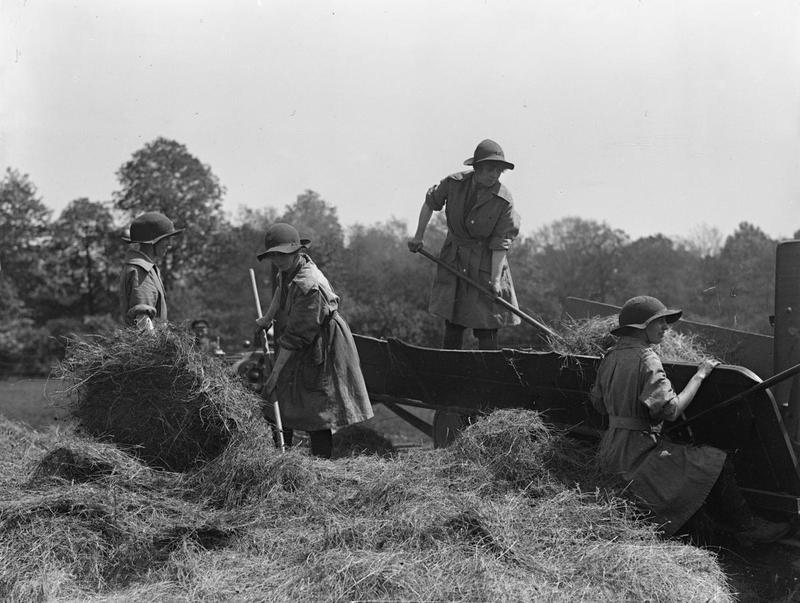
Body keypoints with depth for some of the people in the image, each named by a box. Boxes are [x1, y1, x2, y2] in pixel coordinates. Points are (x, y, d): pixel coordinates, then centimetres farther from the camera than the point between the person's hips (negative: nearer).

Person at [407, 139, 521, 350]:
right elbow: (429, 203, 9)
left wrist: (495, 278, -21)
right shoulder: (454, 183, -9)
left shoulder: (503, 201, -15)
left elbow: (500, 243, -15)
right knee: (452, 324, 6)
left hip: (486, 263, -3)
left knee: (487, 329, -3)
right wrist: (418, 236, 10)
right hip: (453, 260, 3)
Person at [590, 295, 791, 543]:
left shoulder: (611, 357, 8)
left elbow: (598, 404, 15)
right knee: (717, 463, -4)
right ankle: (747, 527, 8)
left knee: (700, 458, 21)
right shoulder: (647, 360, -19)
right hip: (638, 454, -9)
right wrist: (700, 375, -11)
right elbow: (671, 410, -21)